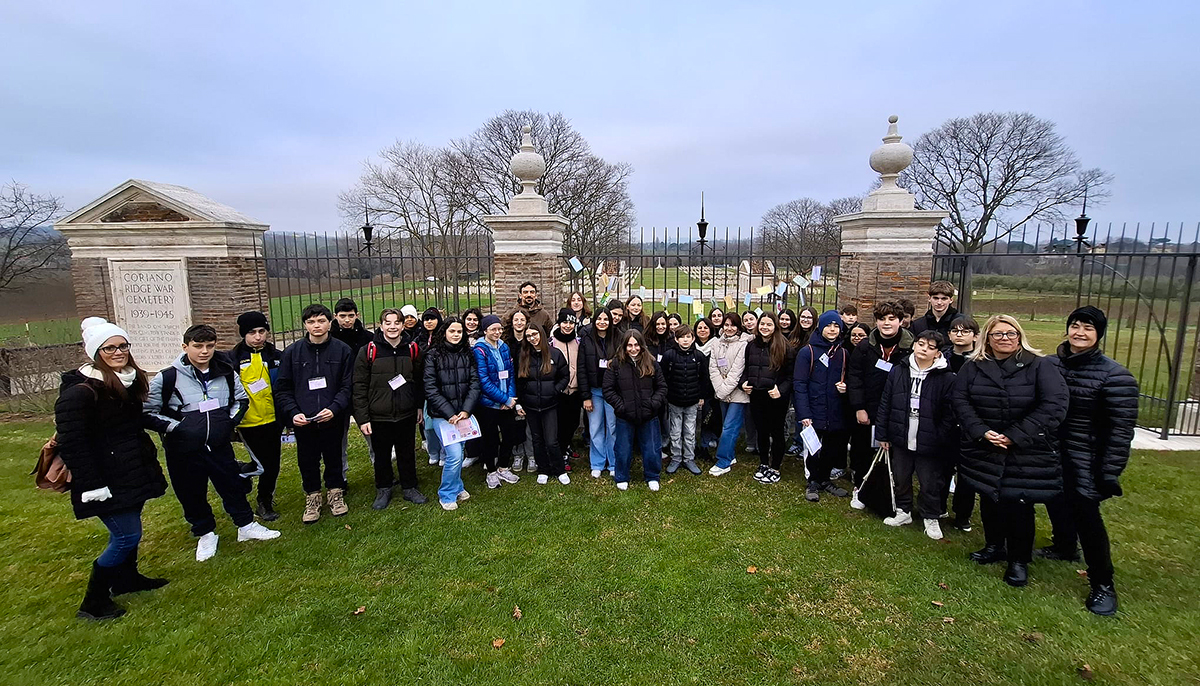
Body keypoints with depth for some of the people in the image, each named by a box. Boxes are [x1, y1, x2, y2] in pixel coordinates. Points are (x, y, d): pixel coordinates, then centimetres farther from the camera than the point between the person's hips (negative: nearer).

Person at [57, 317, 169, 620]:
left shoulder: (129, 380, 6)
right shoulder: (80, 391, -20)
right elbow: (71, 442, -21)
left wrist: (147, 458, 19)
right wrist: (91, 485, -21)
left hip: (132, 470, 8)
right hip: (106, 478, -8)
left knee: (128, 528, 20)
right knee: (127, 535, -4)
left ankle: (126, 578, 39)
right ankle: (93, 602, 13)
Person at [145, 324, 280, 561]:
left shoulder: (226, 373, -1)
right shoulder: (167, 378, -12)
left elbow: (241, 399, 15)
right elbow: (147, 413, -6)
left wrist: (231, 421, 1)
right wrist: (176, 428, -15)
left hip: (220, 445, 2)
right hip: (184, 450, -2)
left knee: (233, 485, 13)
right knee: (192, 494, 12)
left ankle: (246, 526, 30)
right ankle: (206, 534, 33)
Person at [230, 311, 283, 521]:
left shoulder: (276, 357, 3)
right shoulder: (233, 359, -4)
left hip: (272, 420, 3)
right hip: (248, 422, -3)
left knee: (272, 465, 12)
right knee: (263, 464, -5)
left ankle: (265, 503, 33)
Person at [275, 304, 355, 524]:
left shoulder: (342, 350, -3)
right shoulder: (292, 352, 0)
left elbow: (347, 386, -4)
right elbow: (283, 389, 2)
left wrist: (334, 408, -17)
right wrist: (293, 413, -11)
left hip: (333, 420, -1)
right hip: (303, 422, 1)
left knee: (334, 459, 13)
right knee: (307, 462, 13)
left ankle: (336, 493, 34)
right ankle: (312, 497, 33)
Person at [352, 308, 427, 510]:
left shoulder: (412, 350, 1)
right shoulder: (369, 351, -8)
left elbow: (419, 381, 11)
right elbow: (359, 387, -7)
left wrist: (419, 405, 12)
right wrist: (362, 418, -9)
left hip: (406, 415, 2)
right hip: (379, 417, -2)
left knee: (407, 454, 14)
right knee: (382, 455, 14)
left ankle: (409, 487, 32)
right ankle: (383, 489, 33)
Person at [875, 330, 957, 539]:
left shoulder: (946, 378, -9)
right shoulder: (897, 372, 0)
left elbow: (949, 414, -8)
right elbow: (885, 404, 3)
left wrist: (941, 440, -12)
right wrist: (882, 434, 2)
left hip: (929, 443, -3)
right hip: (901, 439, 3)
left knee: (930, 483, 11)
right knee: (900, 478, 17)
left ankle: (931, 518, 32)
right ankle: (903, 512, 37)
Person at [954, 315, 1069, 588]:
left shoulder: (1040, 366, -6)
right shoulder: (972, 368, 3)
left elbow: (1055, 405, -14)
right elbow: (961, 401, -3)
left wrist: (1014, 436, -18)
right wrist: (982, 432, -17)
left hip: (1026, 454, -3)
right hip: (984, 450, 3)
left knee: (1018, 504, 3)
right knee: (989, 499, 15)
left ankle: (1019, 560, 22)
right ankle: (994, 546, 36)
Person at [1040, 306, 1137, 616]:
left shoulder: (1114, 375, -12)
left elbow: (1121, 428, -13)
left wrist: (1110, 472, -15)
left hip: (1086, 460, -5)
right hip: (1051, 455, 5)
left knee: (1085, 515, -2)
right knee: (1056, 503, 19)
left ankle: (1103, 584, 15)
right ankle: (1064, 547, 45)